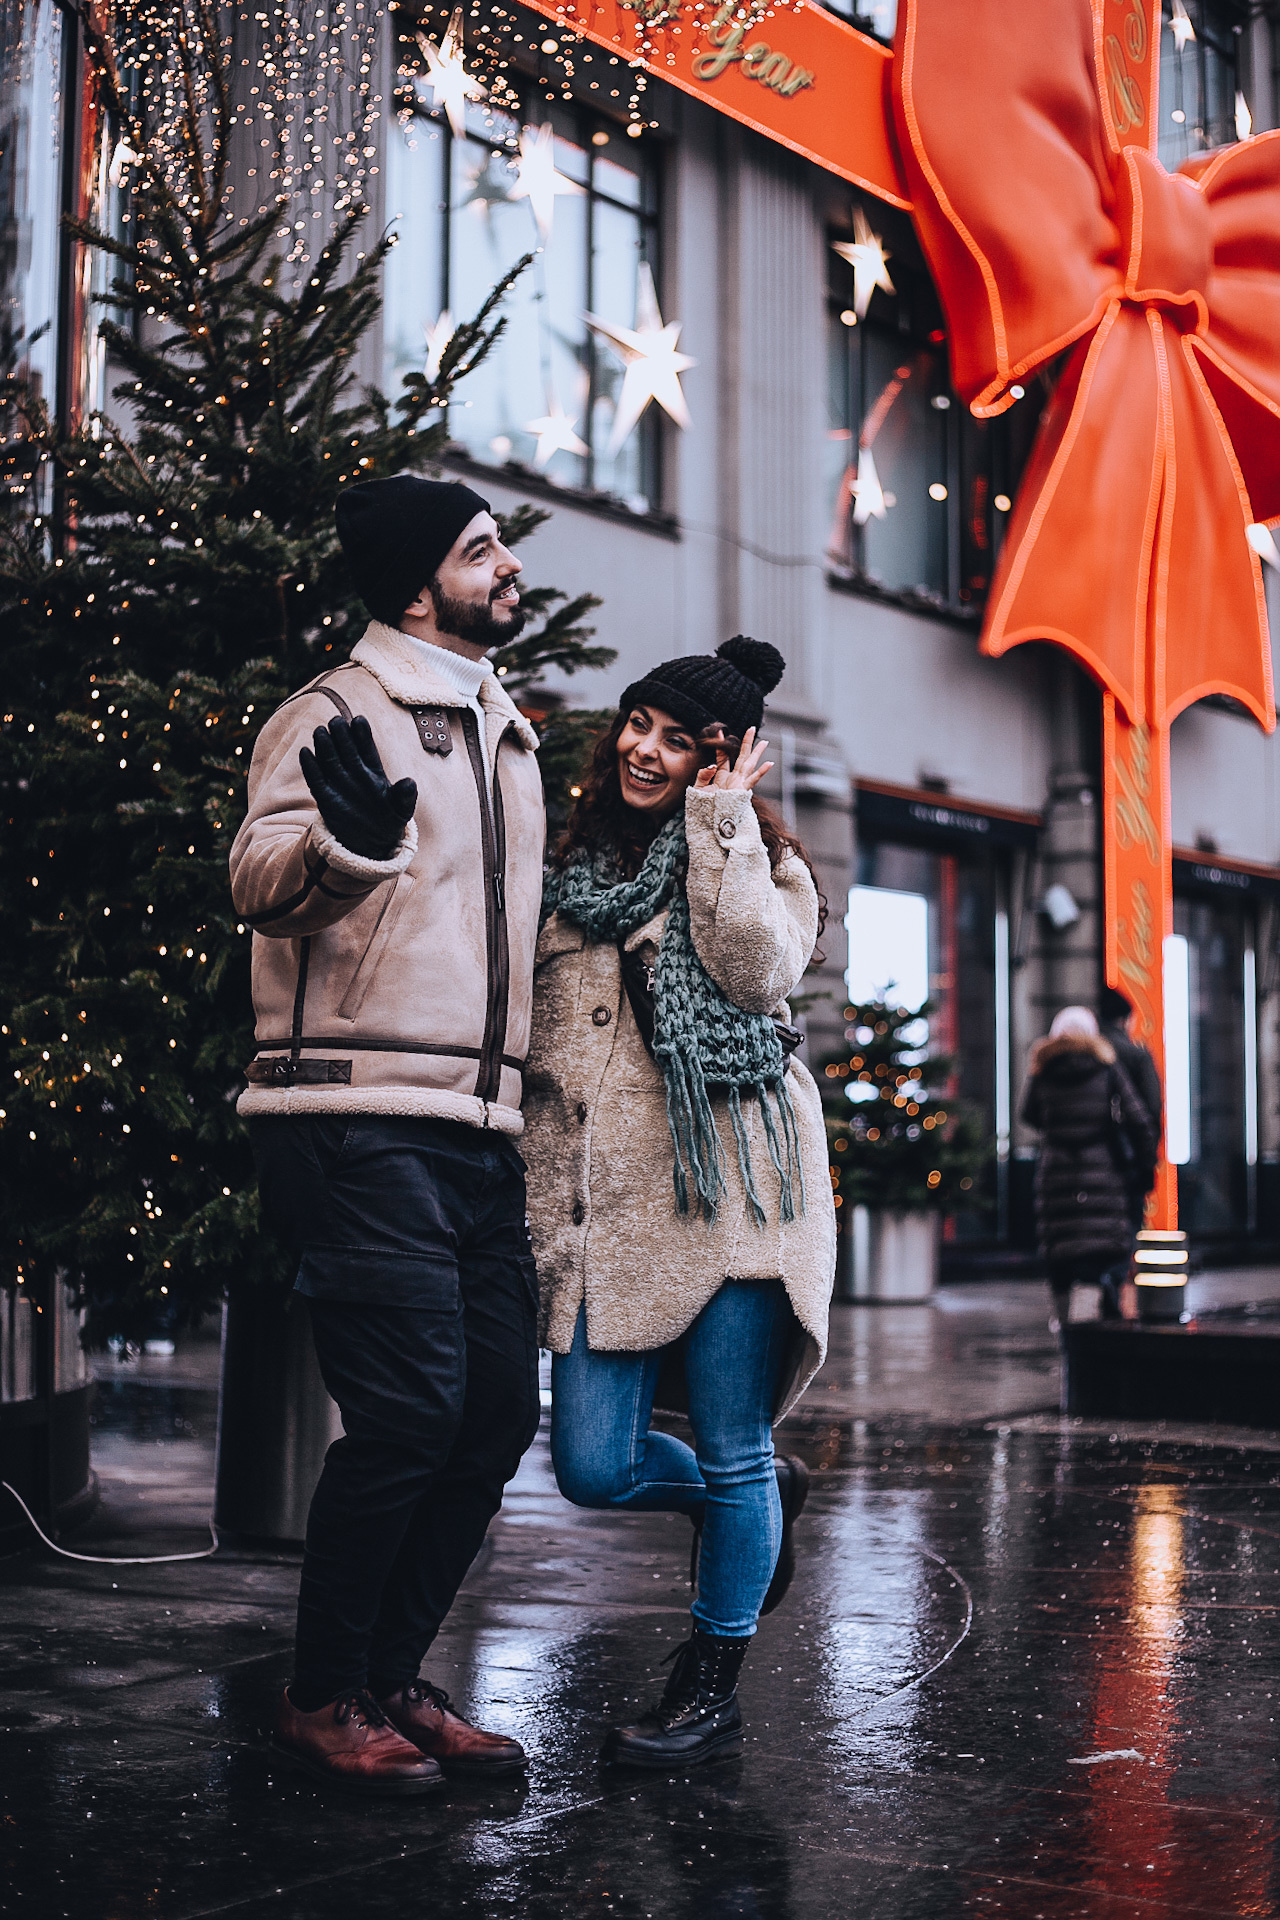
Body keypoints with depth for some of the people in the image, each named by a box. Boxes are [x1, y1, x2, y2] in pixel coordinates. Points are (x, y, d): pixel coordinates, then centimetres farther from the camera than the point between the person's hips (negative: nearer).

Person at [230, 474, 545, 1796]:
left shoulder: (505, 741, 22)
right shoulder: (337, 715, -3)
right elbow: (258, 878, -20)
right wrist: (347, 832, -38)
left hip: (477, 1131, 8)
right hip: (361, 1124, -8)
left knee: (499, 1410, 5)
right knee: (411, 1410, -13)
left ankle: (390, 1678, 18)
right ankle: (323, 1699, 4)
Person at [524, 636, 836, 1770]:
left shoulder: (762, 863, 8)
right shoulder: (573, 871, 18)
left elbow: (755, 968, -15)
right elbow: (536, 1032, 24)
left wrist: (720, 819, -8)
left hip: (729, 1184, -4)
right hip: (602, 1200, 4)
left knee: (732, 1457, 0)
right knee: (594, 1468, -1)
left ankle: (711, 1690, 19)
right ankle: (758, 1499, 29)